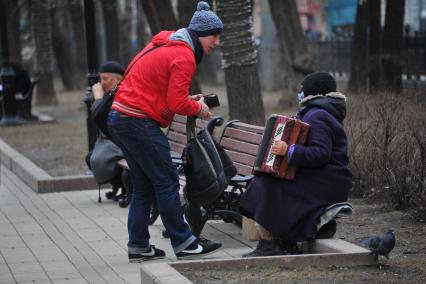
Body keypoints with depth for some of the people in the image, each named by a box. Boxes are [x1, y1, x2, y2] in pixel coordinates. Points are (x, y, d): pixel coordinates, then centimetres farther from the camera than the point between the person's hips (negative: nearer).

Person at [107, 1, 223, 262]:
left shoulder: (166, 46, 17)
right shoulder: (184, 56, -14)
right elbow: (177, 104, -17)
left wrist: (188, 100, 12)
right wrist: (198, 108, 1)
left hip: (120, 116, 10)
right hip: (139, 122, -10)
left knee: (144, 185, 13)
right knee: (167, 181, -4)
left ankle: (138, 246, 14)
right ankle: (184, 243, 1)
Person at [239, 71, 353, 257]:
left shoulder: (318, 117, -15)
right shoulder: (316, 112, 19)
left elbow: (321, 153, -27)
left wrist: (289, 151, -30)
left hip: (323, 184, -11)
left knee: (264, 189, -16)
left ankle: (269, 246, -16)